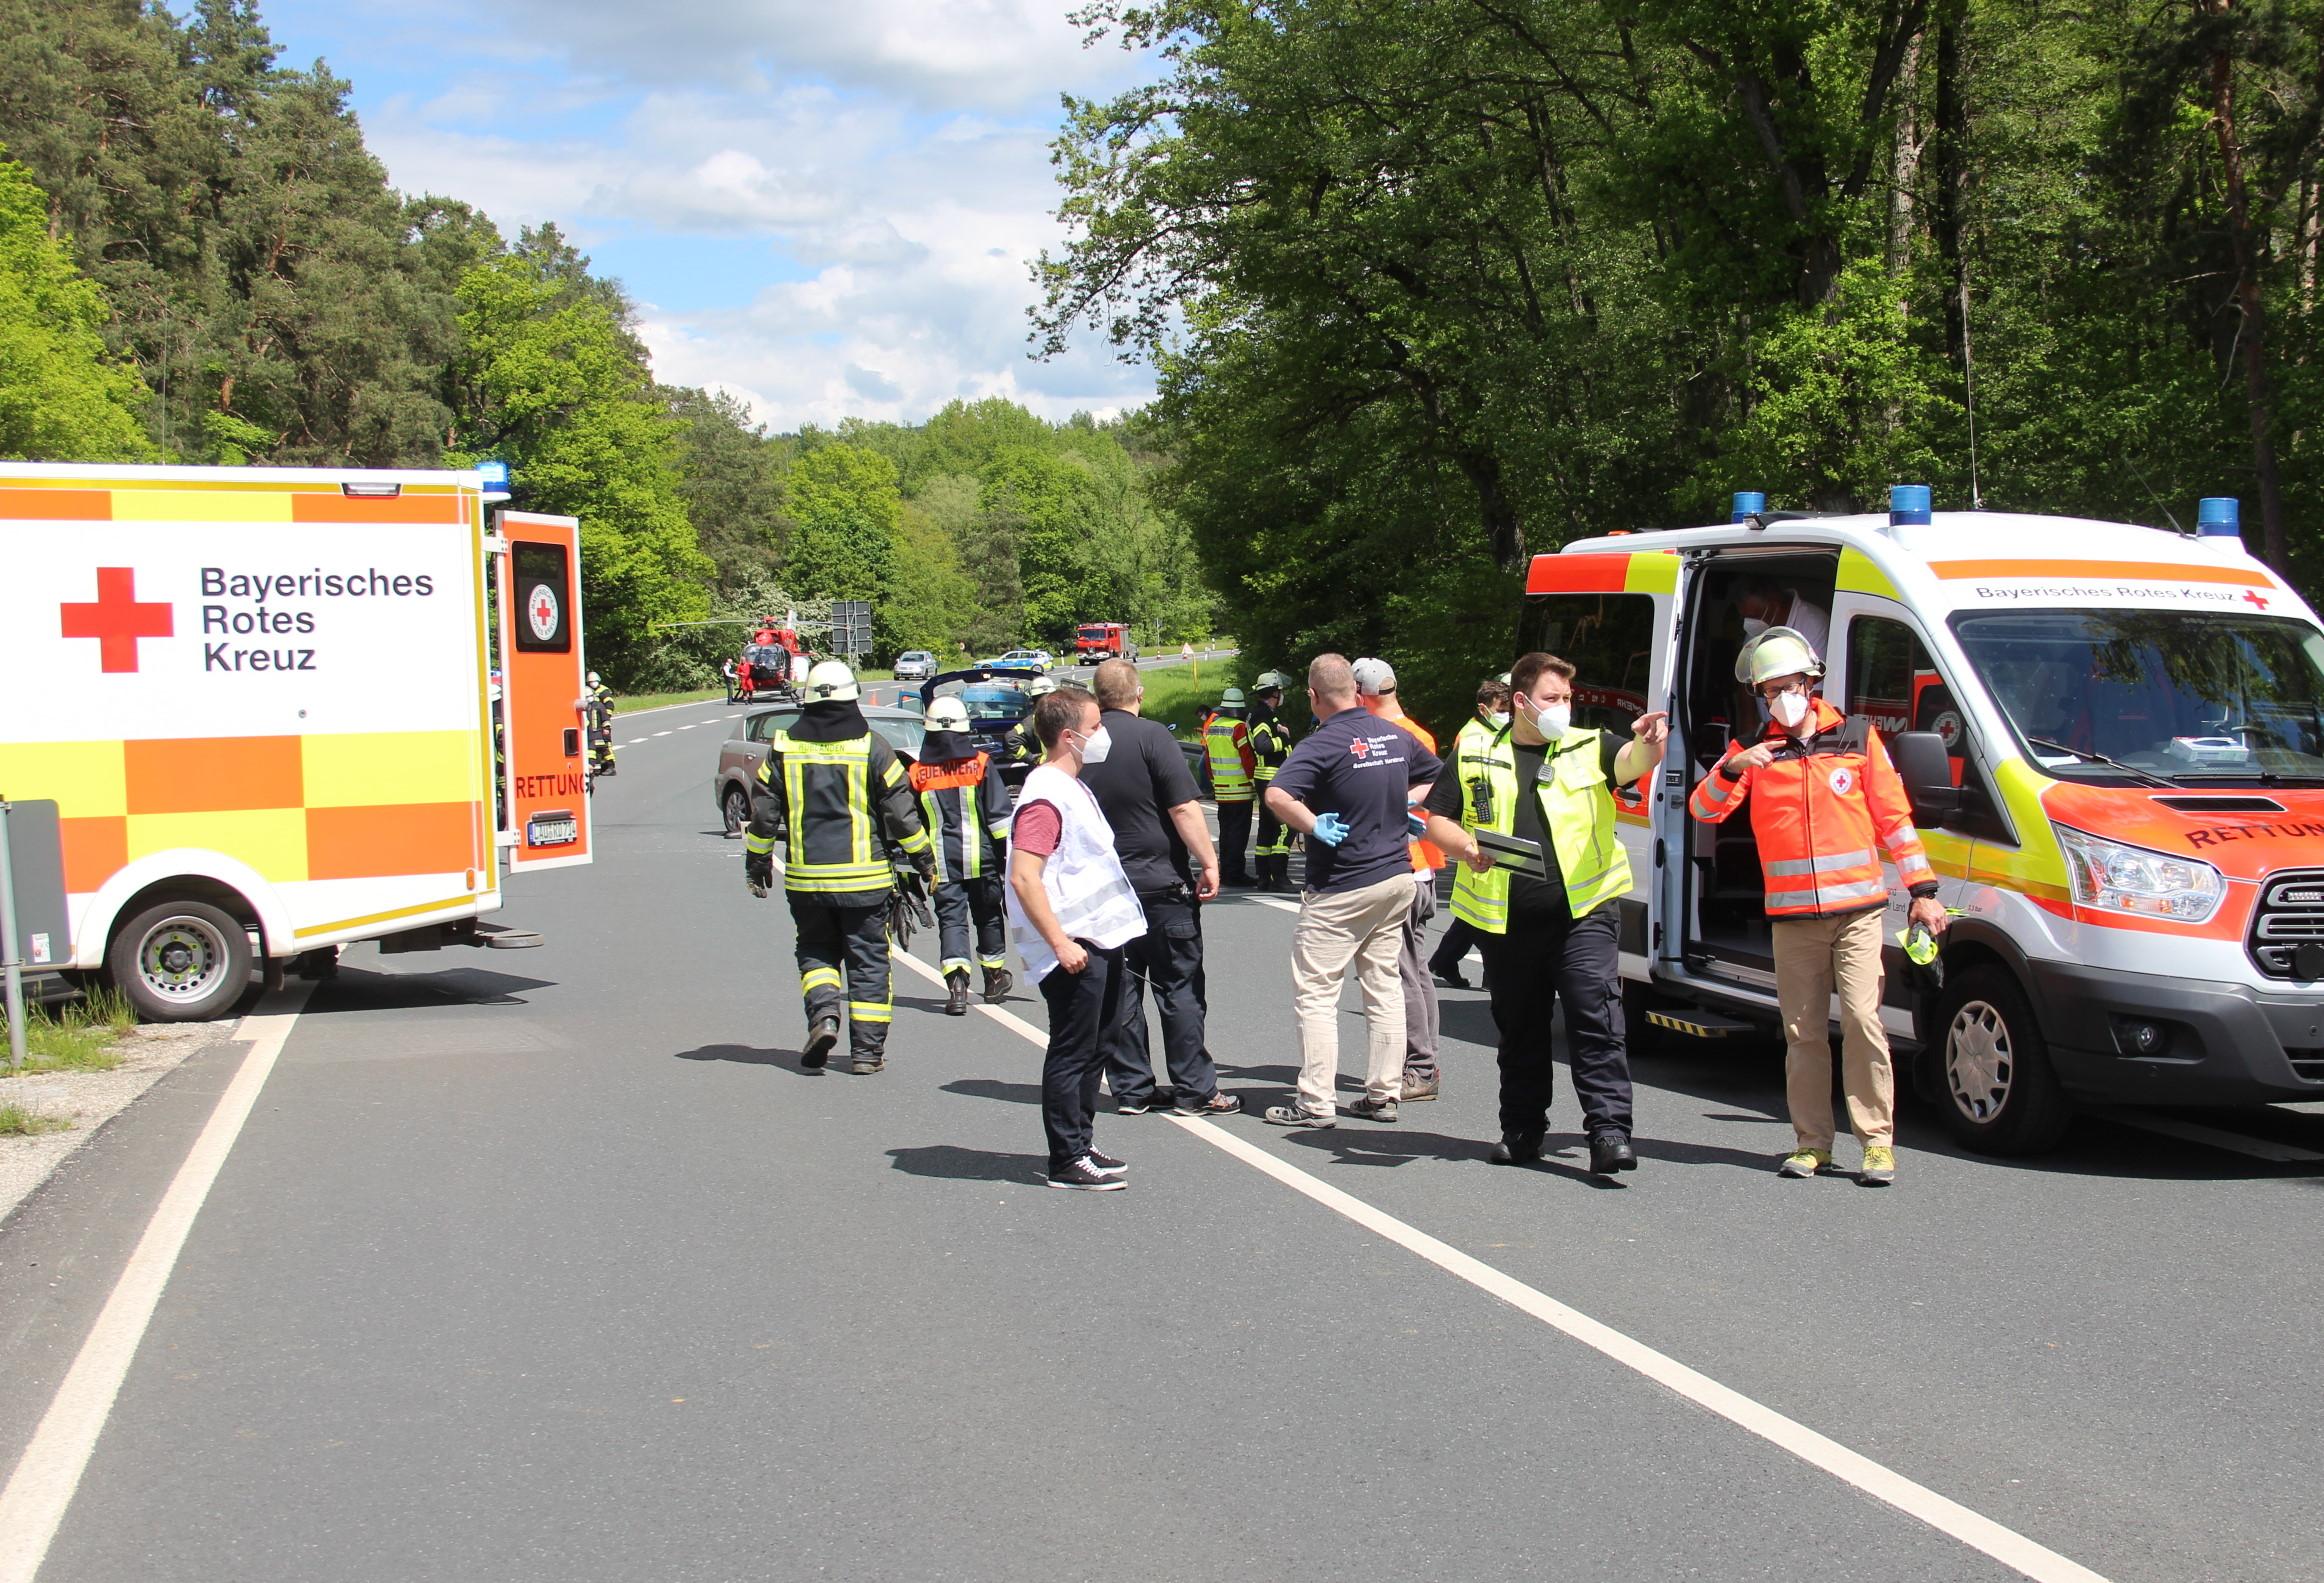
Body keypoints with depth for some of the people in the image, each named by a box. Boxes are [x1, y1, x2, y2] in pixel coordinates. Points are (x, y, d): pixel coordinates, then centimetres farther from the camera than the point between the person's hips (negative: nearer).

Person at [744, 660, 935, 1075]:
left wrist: (756, 863, 16)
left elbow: (764, 813, 4)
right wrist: (923, 858, 9)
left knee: (816, 951, 17)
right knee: (868, 961, 7)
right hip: (864, 878, -2)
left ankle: (823, 1014, -8)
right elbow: (900, 811, -3)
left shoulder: (784, 746, 1)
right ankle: (867, 1051, 6)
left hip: (805, 878, 2)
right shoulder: (870, 746, -5)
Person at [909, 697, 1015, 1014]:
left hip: (941, 860, 0)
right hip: (981, 856, 0)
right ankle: (994, 976, 31)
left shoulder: (916, 773, 0)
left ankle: (956, 983, -20)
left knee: (950, 918, -1)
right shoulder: (981, 764, -4)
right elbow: (999, 814, -6)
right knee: (987, 914, 17)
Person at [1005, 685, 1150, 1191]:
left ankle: (1081, 1144, 25)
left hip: (1101, 939, 10)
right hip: (1074, 948, -10)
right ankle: (1067, 1161, 3)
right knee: (1071, 1054, -4)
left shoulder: (1073, 788, 16)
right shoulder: (1045, 795, -17)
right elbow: (1024, 877, -24)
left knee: (1091, 1051, 16)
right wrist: (1060, 943, -26)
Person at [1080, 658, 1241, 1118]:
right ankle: (1194, 1091, 5)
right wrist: (1209, 862, -9)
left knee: (1118, 991, 9)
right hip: (1160, 883, -5)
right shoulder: (1151, 735, -11)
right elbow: (1183, 807, -15)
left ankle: (1129, 1090, 12)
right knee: (1179, 989, 2)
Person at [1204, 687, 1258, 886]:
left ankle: (1226, 871, 17)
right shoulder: (1239, 728, -15)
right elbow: (1248, 758, -14)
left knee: (1225, 830, 14)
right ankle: (1236, 874, -5)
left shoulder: (1210, 726, 8)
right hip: (1241, 790, -7)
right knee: (1239, 832, -4)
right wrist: (1254, 780, -3)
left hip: (1220, 789, 7)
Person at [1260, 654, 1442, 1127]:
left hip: (1340, 889, -7)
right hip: (1397, 878, 7)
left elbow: (1277, 795, -30)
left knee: (1315, 992, 0)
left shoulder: (1323, 743, -16)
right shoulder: (1397, 736, 6)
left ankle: (1316, 1102, -1)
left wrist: (1316, 827, -19)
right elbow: (1440, 777, 23)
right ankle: (1383, 1095, 17)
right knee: (1384, 987, 13)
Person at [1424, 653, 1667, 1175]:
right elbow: (1436, 818, 11)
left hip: (1583, 911, -2)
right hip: (1507, 918, 2)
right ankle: (1522, 1129, 24)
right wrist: (1466, 847, -9)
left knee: (1596, 1019, -12)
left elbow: (1632, 762, -13)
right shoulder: (1475, 754, 10)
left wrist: (1648, 745, -36)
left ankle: (1609, 1131, -12)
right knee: (1519, 1030, 12)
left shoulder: (1588, 747, 7)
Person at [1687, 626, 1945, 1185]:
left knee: (1862, 1021, -11)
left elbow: (1894, 817, 9)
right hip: (1792, 919, 2)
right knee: (1803, 1033, 5)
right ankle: (1812, 1143, 13)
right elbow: (1703, 809, -3)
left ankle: (1877, 1141, -3)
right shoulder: (1752, 752, 8)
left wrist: (1922, 889, 5)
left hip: (1858, 912, -2)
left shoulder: (1858, 740, 7)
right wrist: (1732, 770, -21)